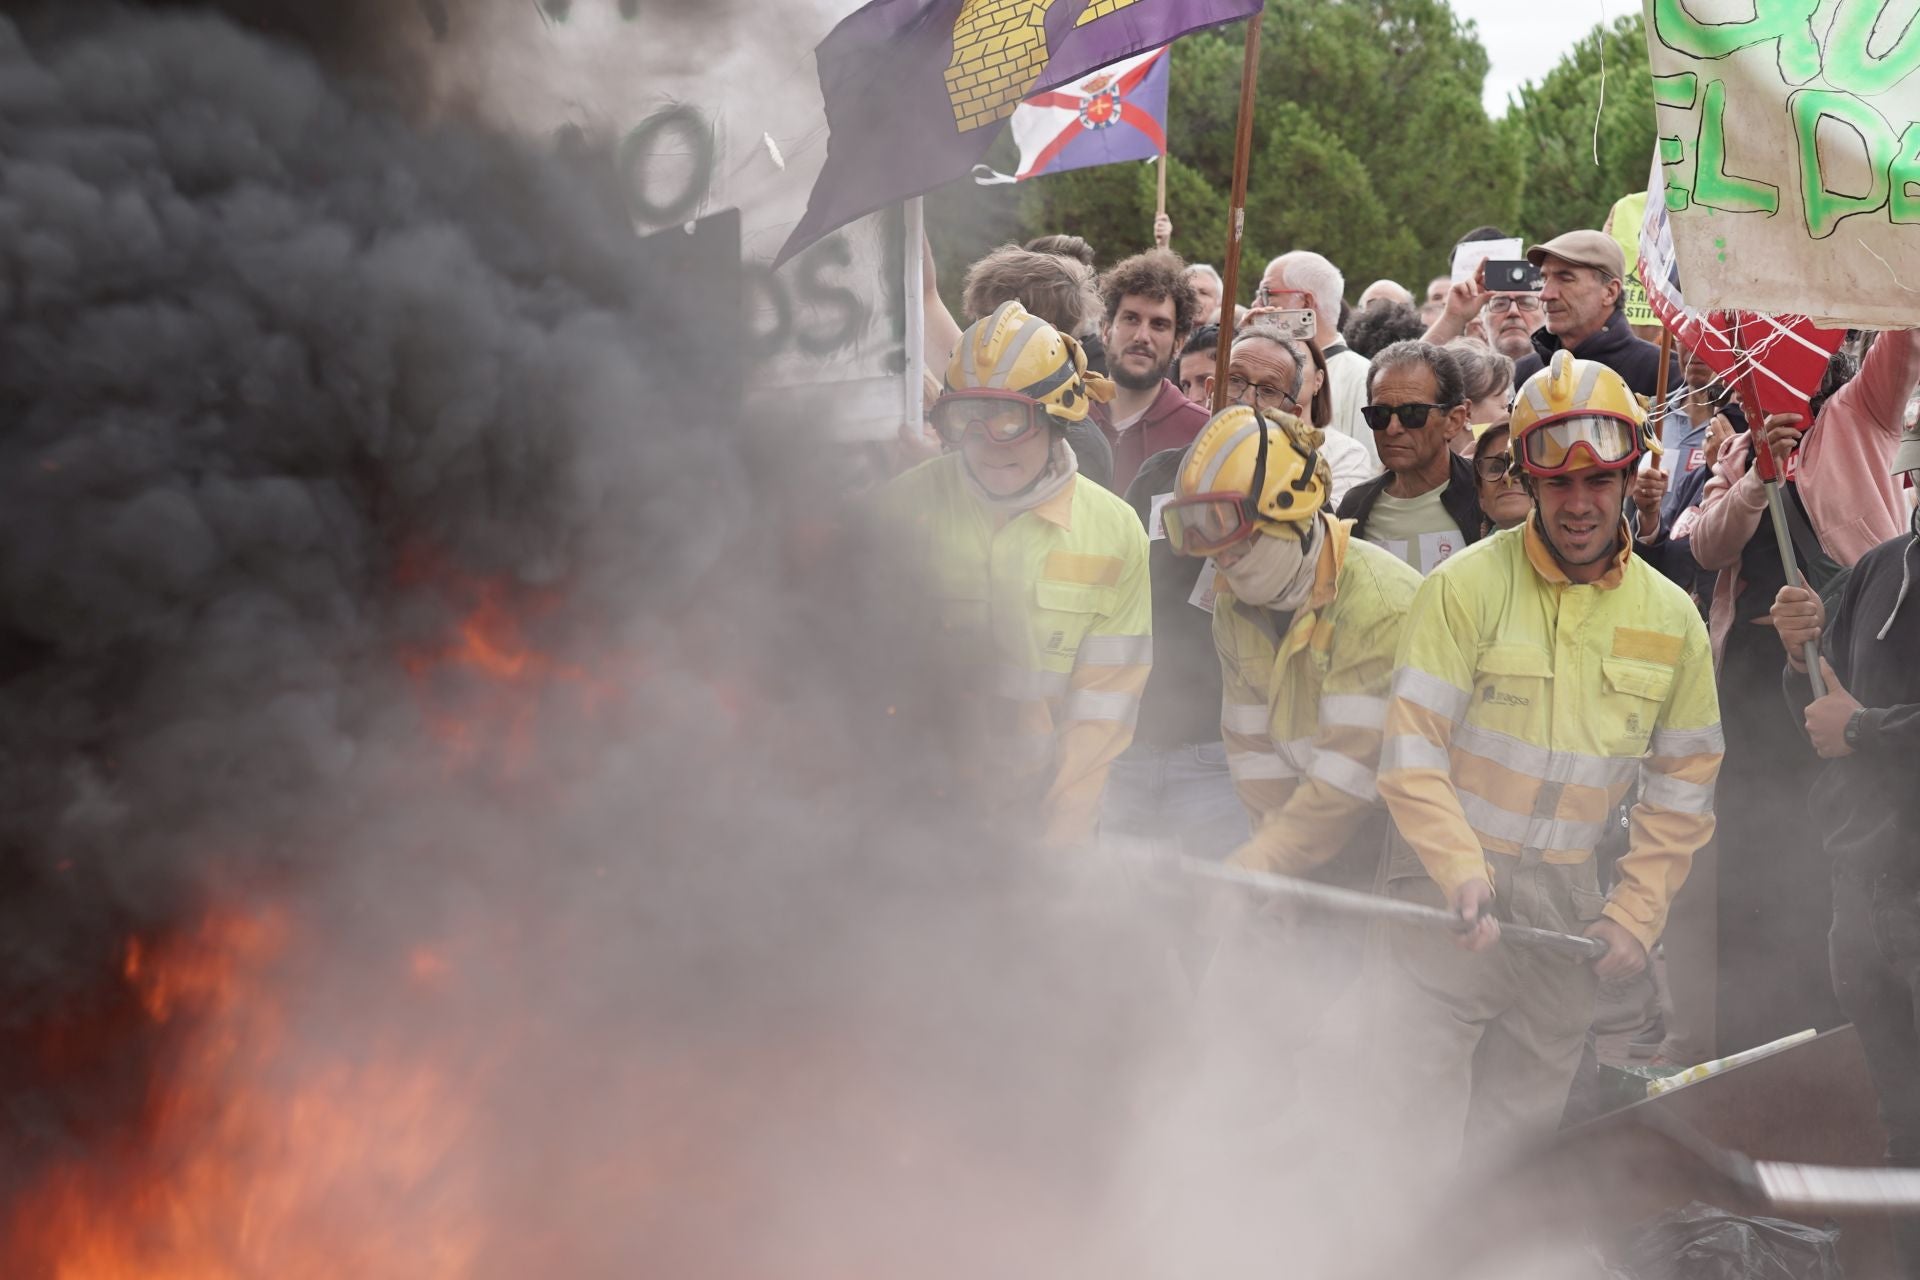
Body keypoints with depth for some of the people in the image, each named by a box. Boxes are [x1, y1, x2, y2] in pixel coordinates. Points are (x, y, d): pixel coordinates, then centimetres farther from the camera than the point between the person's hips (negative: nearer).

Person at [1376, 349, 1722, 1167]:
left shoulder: (1672, 619, 4)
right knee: (1419, 1115, -5)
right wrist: (1463, 875, -24)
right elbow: (1411, 756, -13)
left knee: (1522, 1122, 12)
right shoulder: (1465, 587, -9)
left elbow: (1681, 786, 11)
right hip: (1449, 886, -4)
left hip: (1569, 899, 4)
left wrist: (1635, 914, 3)